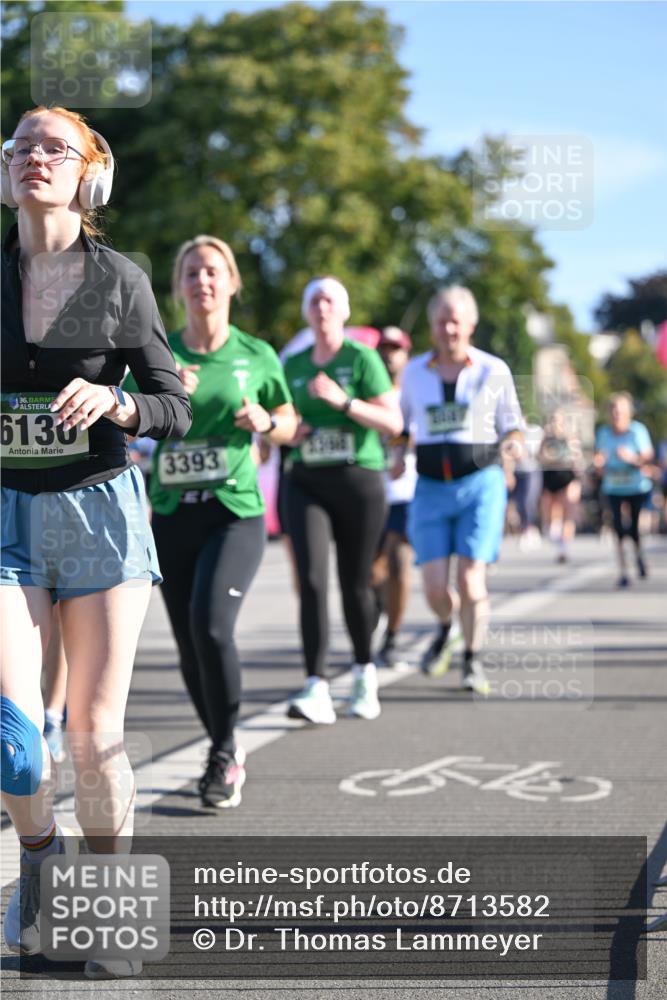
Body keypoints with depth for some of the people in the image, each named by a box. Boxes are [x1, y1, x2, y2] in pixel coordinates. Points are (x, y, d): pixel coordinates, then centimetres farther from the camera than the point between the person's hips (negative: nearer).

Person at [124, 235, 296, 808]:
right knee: (189, 645, 5)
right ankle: (226, 753, 24)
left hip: (235, 511, -3)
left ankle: (224, 754, -5)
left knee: (211, 624, -22)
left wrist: (265, 422, -7)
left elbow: (290, 427, 15)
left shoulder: (256, 355, 4)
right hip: (171, 514, 3)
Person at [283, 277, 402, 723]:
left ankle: (365, 672, 31)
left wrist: (343, 401, -19)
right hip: (306, 482, 3)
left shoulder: (362, 358, -1)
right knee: (311, 579, -13)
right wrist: (289, 432, 2)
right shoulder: (293, 365, 12)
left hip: (358, 480, -3)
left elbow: (393, 423, -8)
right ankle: (317, 690, -17)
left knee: (355, 582, 6)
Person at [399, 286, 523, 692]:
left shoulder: (493, 370, 1)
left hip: (480, 482, -2)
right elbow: (401, 423, 22)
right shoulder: (415, 372, 8)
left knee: (471, 580, -11)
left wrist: (512, 445, -15)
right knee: (435, 587, -4)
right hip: (431, 488, 2)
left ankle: (474, 661, 10)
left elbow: (512, 426, 7)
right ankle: (446, 630, 31)